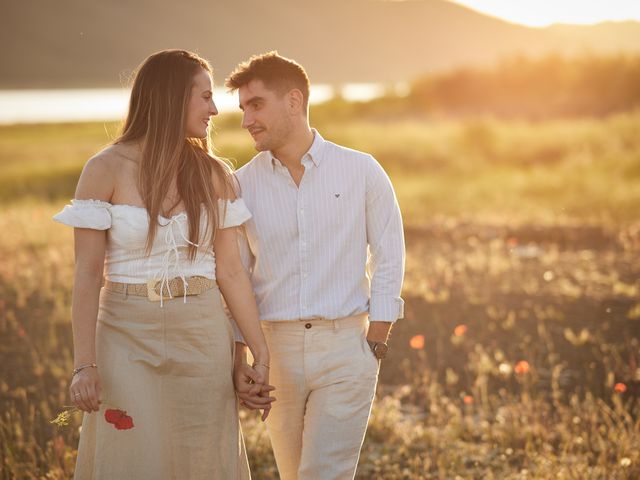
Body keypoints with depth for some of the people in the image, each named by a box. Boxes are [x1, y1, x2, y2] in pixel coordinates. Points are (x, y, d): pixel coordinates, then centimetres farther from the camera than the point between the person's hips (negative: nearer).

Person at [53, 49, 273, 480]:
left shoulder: (215, 176, 5)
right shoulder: (106, 170, -5)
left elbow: (230, 271, 4)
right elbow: (87, 274, -7)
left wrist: (263, 355, -1)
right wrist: (84, 364, -13)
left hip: (203, 337, 3)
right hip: (129, 338, -3)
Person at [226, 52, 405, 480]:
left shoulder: (361, 171, -3)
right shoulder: (242, 185, 2)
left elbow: (388, 257, 3)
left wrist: (376, 340, -2)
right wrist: (237, 362, 0)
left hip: (344, 345, -3)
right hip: (275, 347, 3)